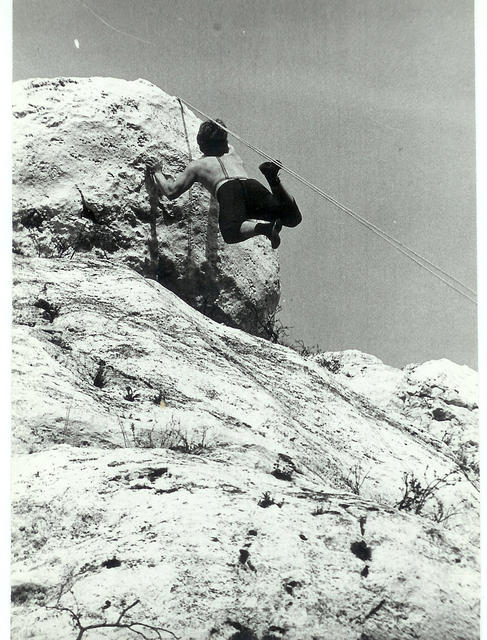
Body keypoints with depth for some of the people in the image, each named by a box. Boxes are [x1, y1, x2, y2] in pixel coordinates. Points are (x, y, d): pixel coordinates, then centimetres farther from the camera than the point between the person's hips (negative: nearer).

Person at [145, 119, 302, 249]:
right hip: (251, 185, 4)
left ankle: (264, 227, -56)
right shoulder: (232, 153, 40)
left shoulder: (197, 165, 28)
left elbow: (171, 192, 22)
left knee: (231, 233, -27)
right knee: (293, 217, -3)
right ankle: (272, 179, -27)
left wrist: (157, 172, 39)